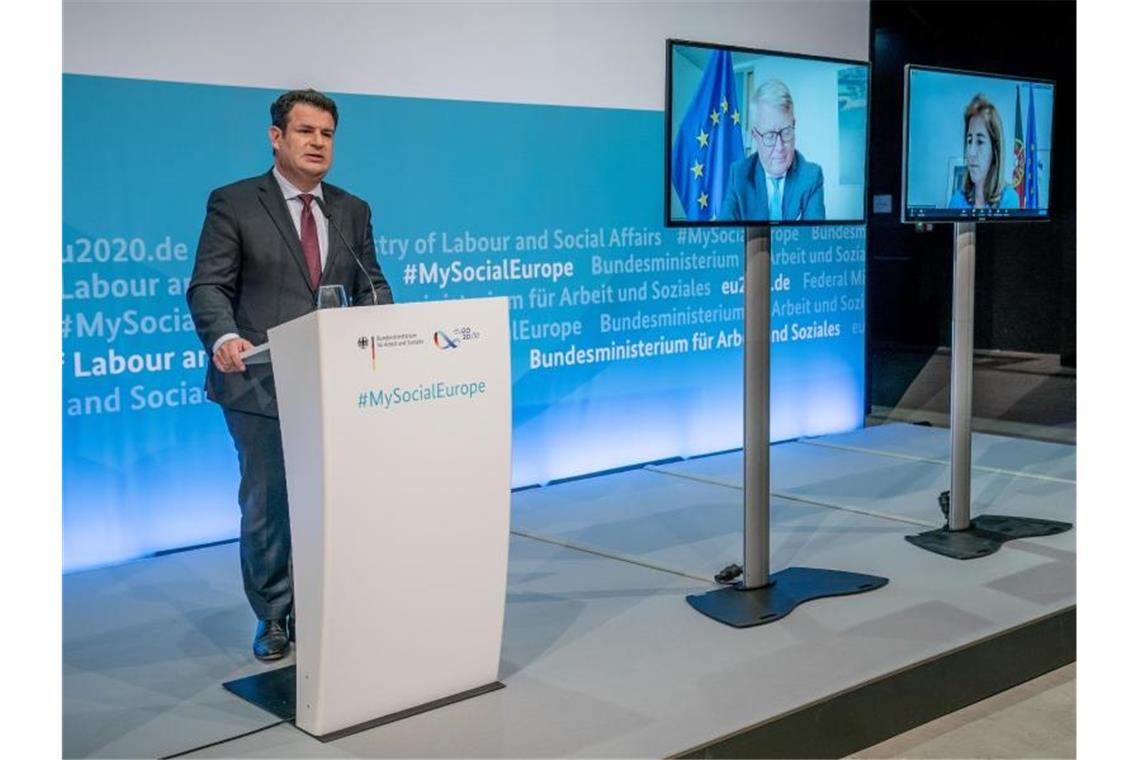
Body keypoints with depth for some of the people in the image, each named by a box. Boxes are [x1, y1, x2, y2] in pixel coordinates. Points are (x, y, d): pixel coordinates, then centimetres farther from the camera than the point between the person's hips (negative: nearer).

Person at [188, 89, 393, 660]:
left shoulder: (353, 211, 12)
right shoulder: (233, 204, -1)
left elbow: (371, 287, 12)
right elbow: (209, 286, -7)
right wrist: (224, 337, -28)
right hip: (261, 382, -3)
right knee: (267, 506, 6)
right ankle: (273, 617, 21)